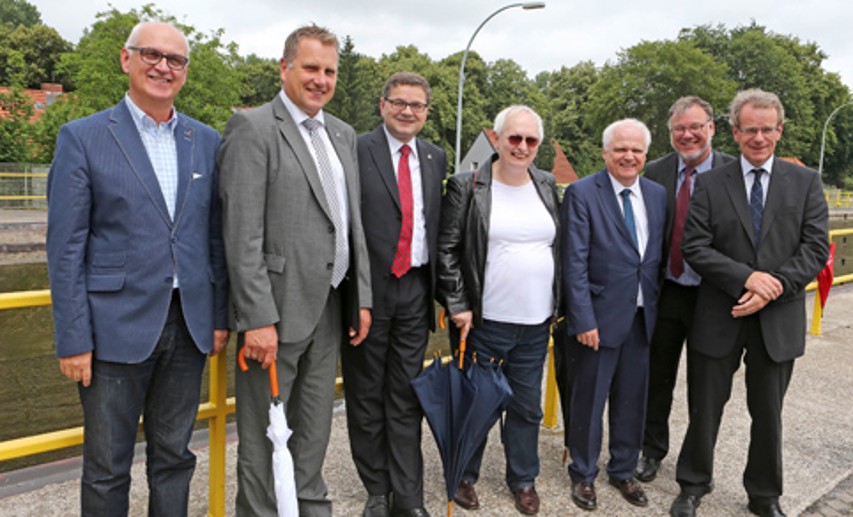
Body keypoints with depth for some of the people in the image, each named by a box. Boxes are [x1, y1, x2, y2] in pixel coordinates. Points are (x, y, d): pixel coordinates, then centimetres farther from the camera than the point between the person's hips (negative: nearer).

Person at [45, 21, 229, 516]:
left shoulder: (207, 141, 8)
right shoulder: (83, 137, -3)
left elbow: (217, 235, 9)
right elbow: (66, 246, -5)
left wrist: (221, 316, 5)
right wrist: (72, 339, -9)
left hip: (189, 325, 3)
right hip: (117, 326, -3)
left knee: (174, 457, 16)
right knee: (107, 467, 9)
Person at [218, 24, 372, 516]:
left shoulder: (344, 134, 13)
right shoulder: (252, 128, -8)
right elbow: (243, 234, -15)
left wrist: (362, 297, 10)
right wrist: (258, 318, -18)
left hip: (330, 308, 7)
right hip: (277, 308, -6)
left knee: (315, 428, 18)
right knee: (264, 433, 8)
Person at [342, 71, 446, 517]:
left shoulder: (435, 158, 11)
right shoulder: (355, 150, -5)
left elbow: (437, 226, 12)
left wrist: (440, 289, 8)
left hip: (415, 290, 4)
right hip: (368, 288, -3)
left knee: (406, 397, 10)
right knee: (366, 396, 10)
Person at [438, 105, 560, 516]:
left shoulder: (548, 186, 7)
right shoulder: (467, 186, -7)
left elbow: (560, 247, 14)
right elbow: (446, 250, -7)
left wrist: (559, 304, 11)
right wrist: (458, 306, -10)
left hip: (536, 324, 4)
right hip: (484, 322, -4)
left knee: (527, 406, 15)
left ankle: (523, 480, 35)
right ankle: (465, 477, 33)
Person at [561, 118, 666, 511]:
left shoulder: (657, 194, 8)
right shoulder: (582, 193, -8)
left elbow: (659, 255, 10)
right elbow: (574, 263, -12)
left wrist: (657, 308, 4)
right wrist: (584, 319, -16)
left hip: (642, 316, 5)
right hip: (599, 316, -4)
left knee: (632, 400, 16)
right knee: (589, 400, 9)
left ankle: (623, 471, 36)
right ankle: (583, 474, 29)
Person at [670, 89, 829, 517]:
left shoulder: (805, 182, 3)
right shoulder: (710, 184, -1)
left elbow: (816, 248, -4)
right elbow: (694, 247, -8)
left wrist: (772, 290, -17)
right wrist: (745, 277, -20)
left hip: (778, 320, 1)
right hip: (719, 317, -1)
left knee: (768, 414, 15)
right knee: (705, 409, 11)